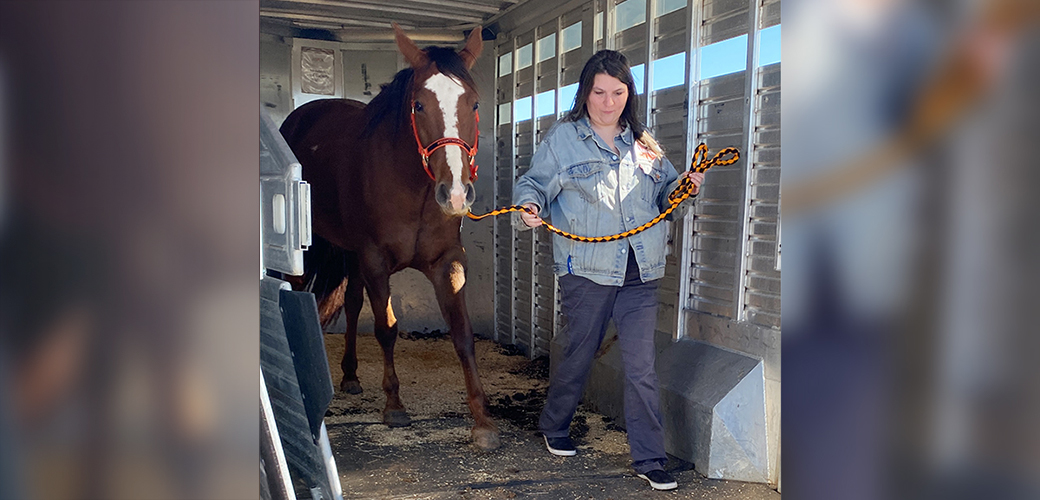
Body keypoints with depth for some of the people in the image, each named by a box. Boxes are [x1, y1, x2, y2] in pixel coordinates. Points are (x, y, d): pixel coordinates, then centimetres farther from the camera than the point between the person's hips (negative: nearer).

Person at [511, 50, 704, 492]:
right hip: (586, 270, -2)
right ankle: (554, 428, 38)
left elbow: (666, 194, 22)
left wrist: (685, 188, 1)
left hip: (640, 273, 3)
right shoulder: (562, 139, 4)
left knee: (642, 366, 1)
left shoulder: (643, 142, 15)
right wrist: (528, 207, -18)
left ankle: (649, 459, 12)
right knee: (578, 356, 12)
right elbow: (533, 183, 3)